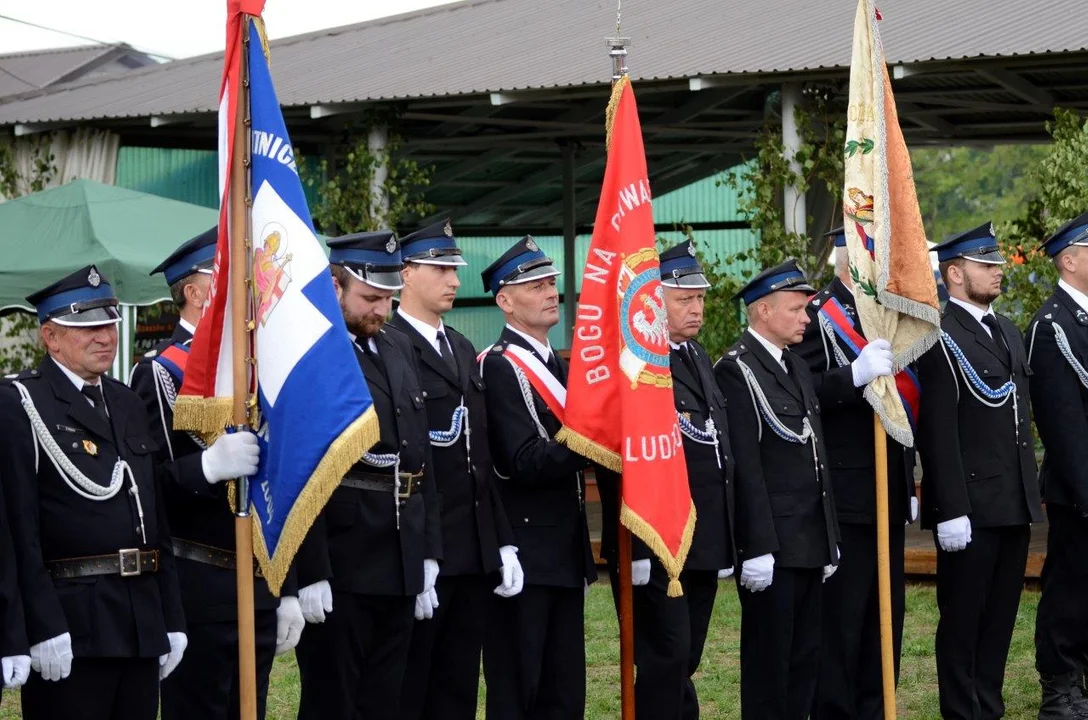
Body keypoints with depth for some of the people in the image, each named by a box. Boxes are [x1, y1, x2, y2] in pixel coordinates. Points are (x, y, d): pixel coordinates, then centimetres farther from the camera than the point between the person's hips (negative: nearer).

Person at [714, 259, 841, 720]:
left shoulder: (796, 368, 17)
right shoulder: (736, 371, -12)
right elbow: (745, 468, -17)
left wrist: (830, 539, 18)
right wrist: (757, 548, -21)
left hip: (811, 543, 9)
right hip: (772, 545, -9)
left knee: (805, 657, 11)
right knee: (768, 660, -2)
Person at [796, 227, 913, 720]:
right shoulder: (816, 317, -10)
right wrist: (855, 374, -35)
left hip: (889, 495, 8)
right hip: (845, 497, -8)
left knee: (886, 616, 12)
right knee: (841, 618, -3)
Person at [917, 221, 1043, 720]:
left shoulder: (1007, 332, 16)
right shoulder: (940, 339, -11)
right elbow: (938, 433, -16)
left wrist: (1031, 493, 15)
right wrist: (950, 511, -20)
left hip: (1015, 506, 8)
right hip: (969, 508, -8)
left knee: (1000, 617, 12)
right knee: (963, 620, 1)